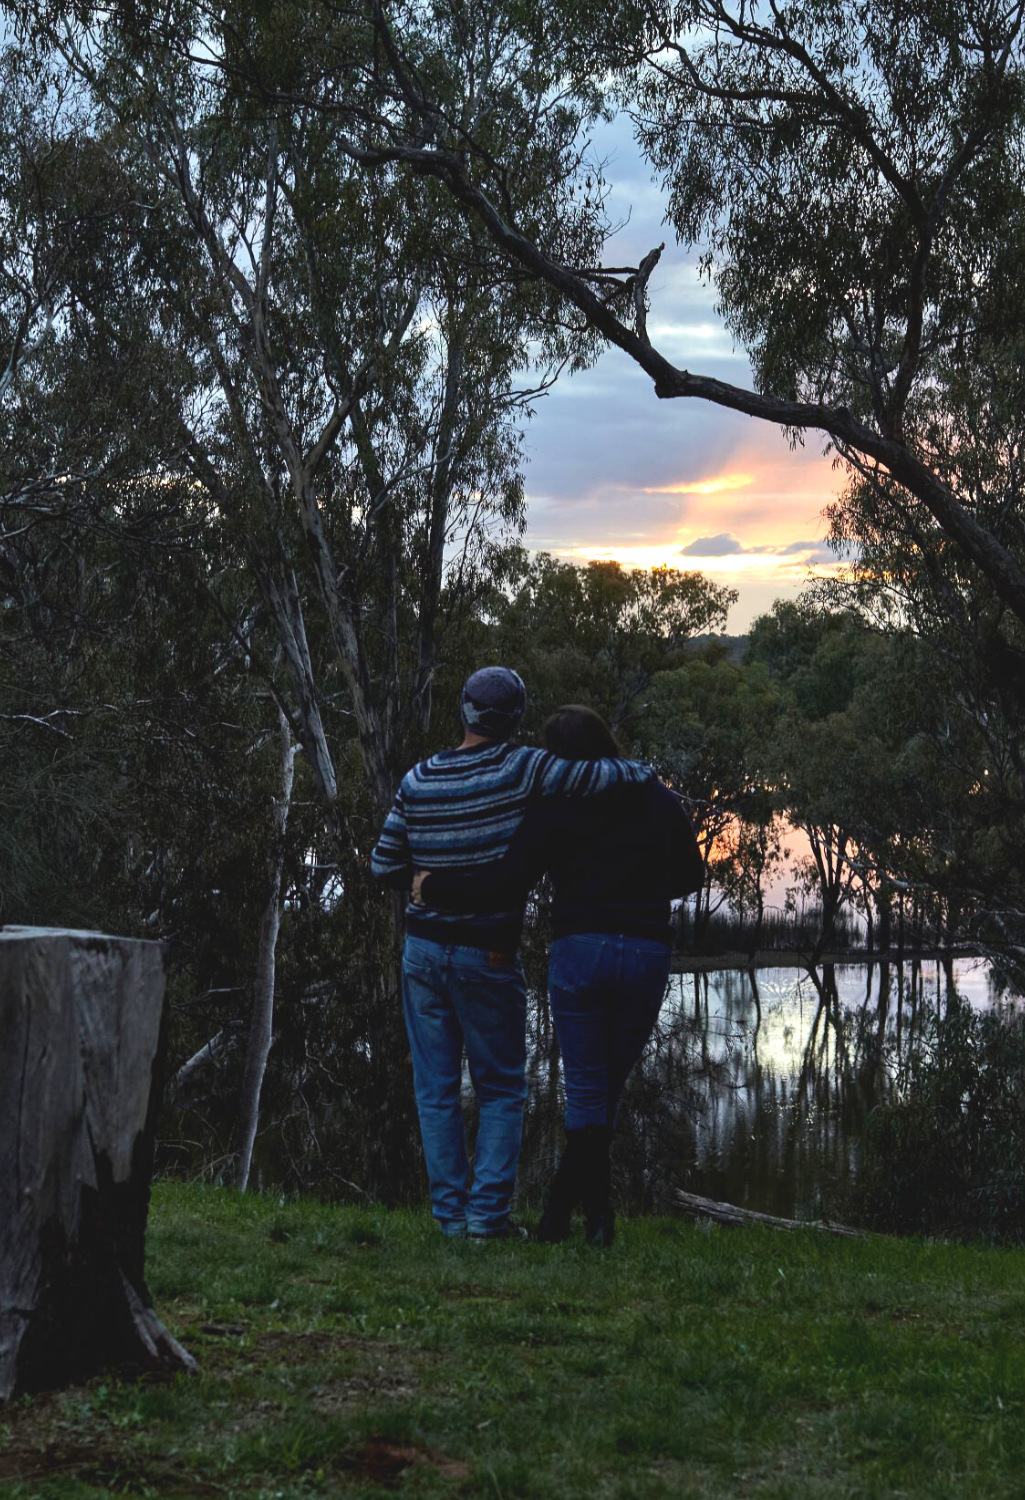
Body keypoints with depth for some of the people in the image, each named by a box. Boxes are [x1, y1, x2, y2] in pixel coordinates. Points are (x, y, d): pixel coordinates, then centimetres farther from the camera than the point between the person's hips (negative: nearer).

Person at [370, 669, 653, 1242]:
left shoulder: (418, 780, 0)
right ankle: (489, 1211, 1)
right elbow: (595, 776, -13)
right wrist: (640, 770, 9)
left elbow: (385, 865, 4)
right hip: (488, 956, -3)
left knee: (437, 1088, 10)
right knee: (502, 1088, 8)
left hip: (424, 950, 3)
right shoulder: (520, 769, -11)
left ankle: (450, 1210, 10)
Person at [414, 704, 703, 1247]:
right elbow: (690, 875, 18)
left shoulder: (554, 809, -5)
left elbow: (506, 886, -12)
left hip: (579, 952, -3)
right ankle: (557, 1210, 13)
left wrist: (435, 888, 0)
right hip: (647, 955, 3)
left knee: (586, 1092, 4)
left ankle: (599, 1217, -6)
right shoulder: (659, 802, 7)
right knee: (607, 1088, 13)